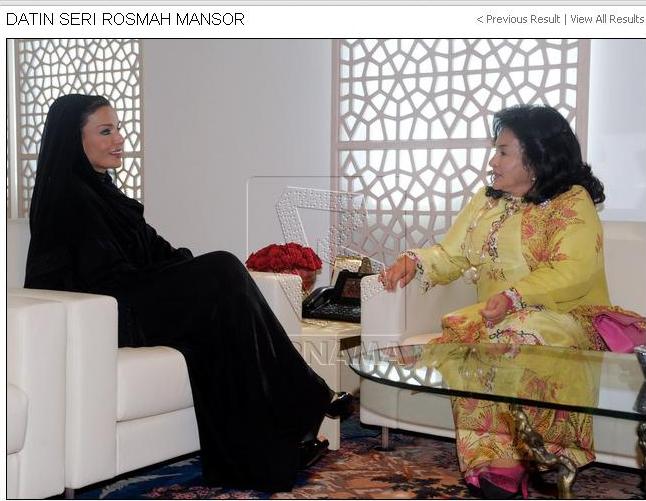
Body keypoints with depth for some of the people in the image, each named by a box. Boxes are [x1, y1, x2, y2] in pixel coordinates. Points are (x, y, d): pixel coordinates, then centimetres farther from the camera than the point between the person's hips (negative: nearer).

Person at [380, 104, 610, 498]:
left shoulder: (573, 203, -5)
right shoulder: (486, 202, 16)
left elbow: (574, 272, -19)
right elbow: (451, 256, 14)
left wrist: (513, 296, -31)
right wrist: (414, 261, -7)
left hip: (566, 318, -5)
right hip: (495, 319, 5)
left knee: (518, 340, -36)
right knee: (460, 341, -26)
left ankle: (502, 465, -25)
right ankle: (494, 465, -26)